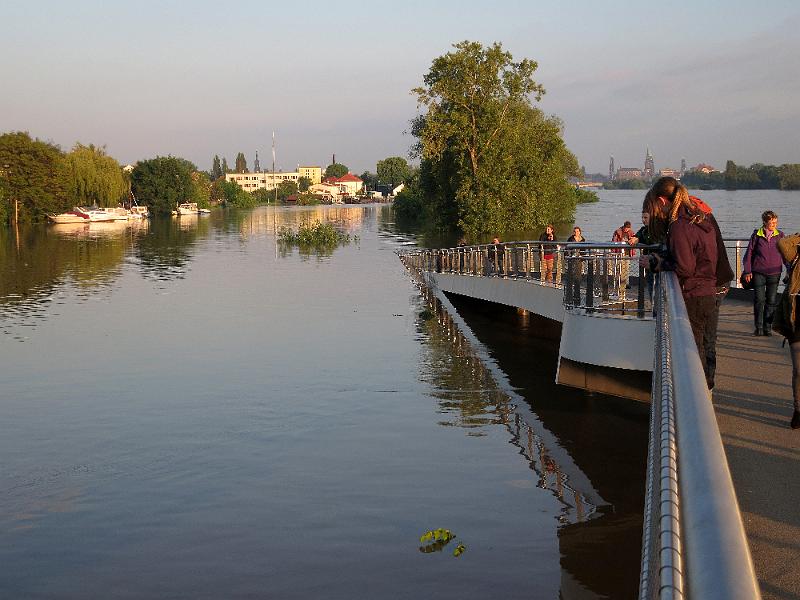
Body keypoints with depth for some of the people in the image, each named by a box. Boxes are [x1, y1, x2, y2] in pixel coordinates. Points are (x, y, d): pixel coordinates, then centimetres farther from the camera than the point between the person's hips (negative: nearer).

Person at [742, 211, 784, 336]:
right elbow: (749, 253, 3)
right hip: (758, 273, -2)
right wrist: (747, 271, -1)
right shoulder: (757, 235, -1)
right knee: (759, 300, -1)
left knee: (771, 301, 2)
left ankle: (767, 327, 11)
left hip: (774, 273, 2)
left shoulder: (780, 236, 5)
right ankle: (759, 328, 8)